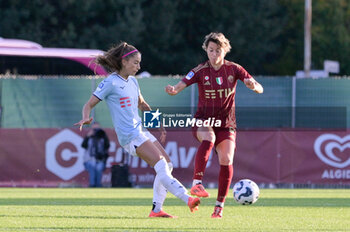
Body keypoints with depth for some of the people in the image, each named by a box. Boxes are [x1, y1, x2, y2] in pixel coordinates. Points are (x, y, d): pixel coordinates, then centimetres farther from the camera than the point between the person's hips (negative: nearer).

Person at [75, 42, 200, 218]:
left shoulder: (132, 82, 15)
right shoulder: (111, 82, -8)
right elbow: (89, 104, -7)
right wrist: (86, 118, -28)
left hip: (141, 131, 9)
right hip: (129, 136, -9)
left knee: (167, 164, 4)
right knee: (160, 164, -20)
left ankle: (156, 209, 7)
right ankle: (187, 199, -29)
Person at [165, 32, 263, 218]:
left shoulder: (233, 69, -1)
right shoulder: (200, 71, -4)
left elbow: (260, 89, -5)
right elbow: (180, 86, -16)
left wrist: (253, 86, -29)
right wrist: (173, 90, -40)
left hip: (226, 124, 2)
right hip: (203, 121, -2)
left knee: (226, 161, -14)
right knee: (208, 138, -36)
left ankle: (220, 205, 1)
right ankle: (196, 183, -40)